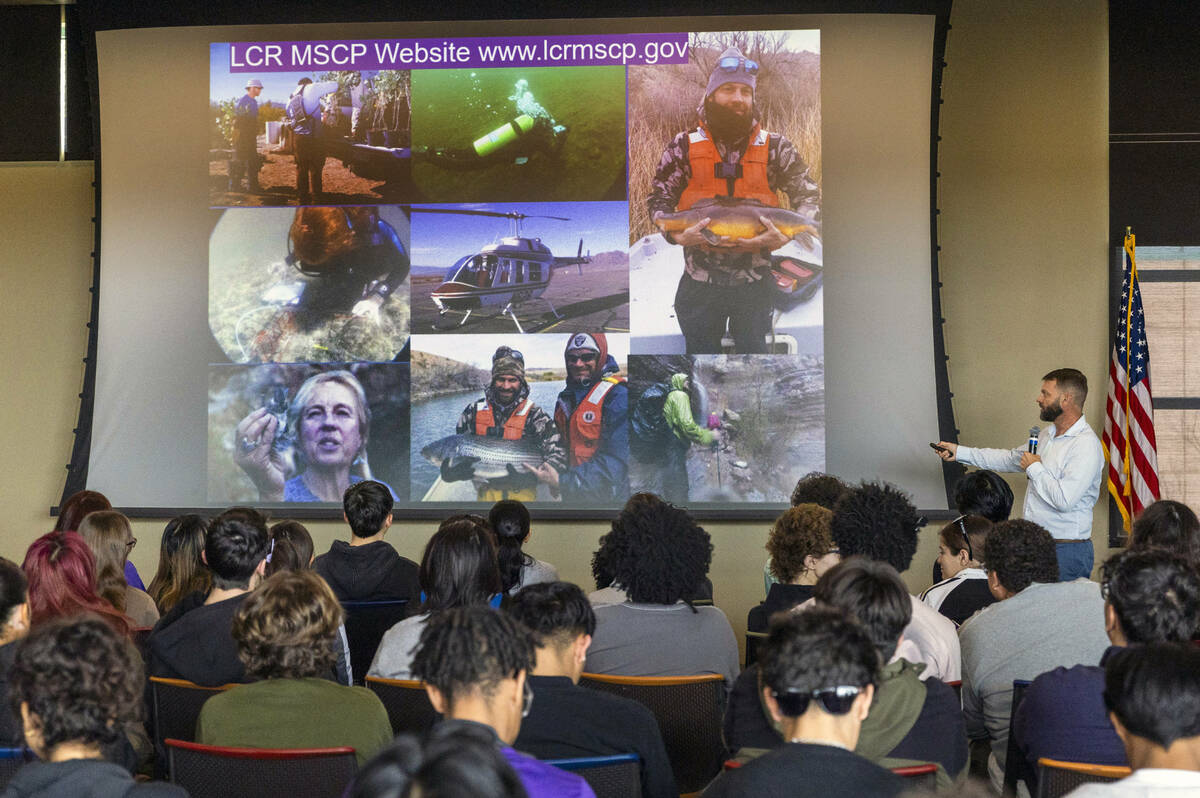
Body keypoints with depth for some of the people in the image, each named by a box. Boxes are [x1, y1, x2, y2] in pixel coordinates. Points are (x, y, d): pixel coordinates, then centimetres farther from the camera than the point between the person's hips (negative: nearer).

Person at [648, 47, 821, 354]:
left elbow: (808, 197, 1)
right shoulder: (685, 146, -1)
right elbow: (658, 198, 1)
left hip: (754, 285, 0)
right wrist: (678, 236, -19)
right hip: (700, 285, 0)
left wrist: (784, 236, -17)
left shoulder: (774, 147, -1)